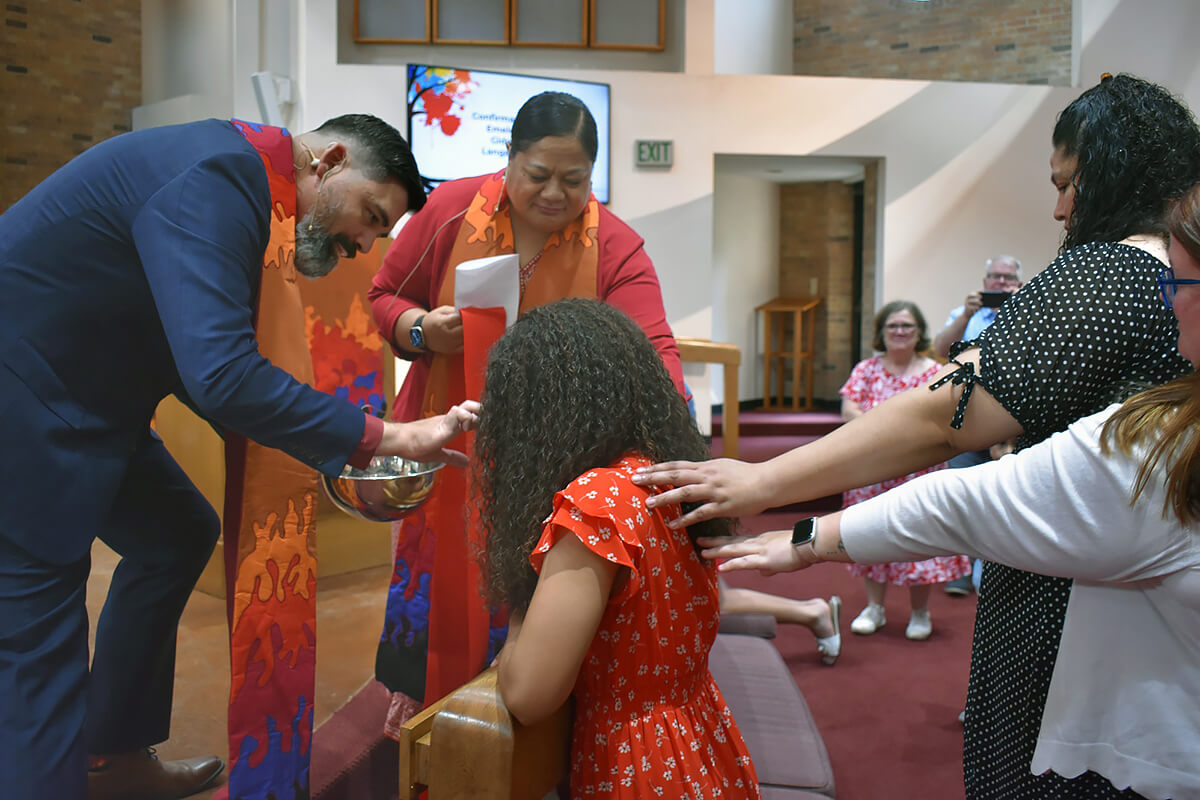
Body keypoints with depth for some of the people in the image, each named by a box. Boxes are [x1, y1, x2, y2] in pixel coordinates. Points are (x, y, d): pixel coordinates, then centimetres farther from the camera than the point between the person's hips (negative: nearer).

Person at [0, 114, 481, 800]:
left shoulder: (241, 182, 8)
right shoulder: (213, 178, -24)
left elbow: (203, 365, 13)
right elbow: (221, 375, -34)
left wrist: (333, 451, 4)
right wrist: (384, 437, -28)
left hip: (81, 403, 10)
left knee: (177, 534, 16)